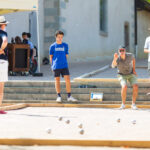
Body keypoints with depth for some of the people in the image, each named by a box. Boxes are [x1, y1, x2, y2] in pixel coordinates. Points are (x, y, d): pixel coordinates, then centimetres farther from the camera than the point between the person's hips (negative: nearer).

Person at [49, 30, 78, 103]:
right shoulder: (52, 46, 3)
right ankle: (59, 96, 13)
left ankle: (69, 97, -1)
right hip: (56, 66, -1)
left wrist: (65, 63, 9)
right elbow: (51, 57, 8)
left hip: (64, 66, 1)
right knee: (57, 80, 5)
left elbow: (66, 55, 14)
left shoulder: (65, 45, 8)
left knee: (67, 79, -7)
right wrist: (52, 65, 3)